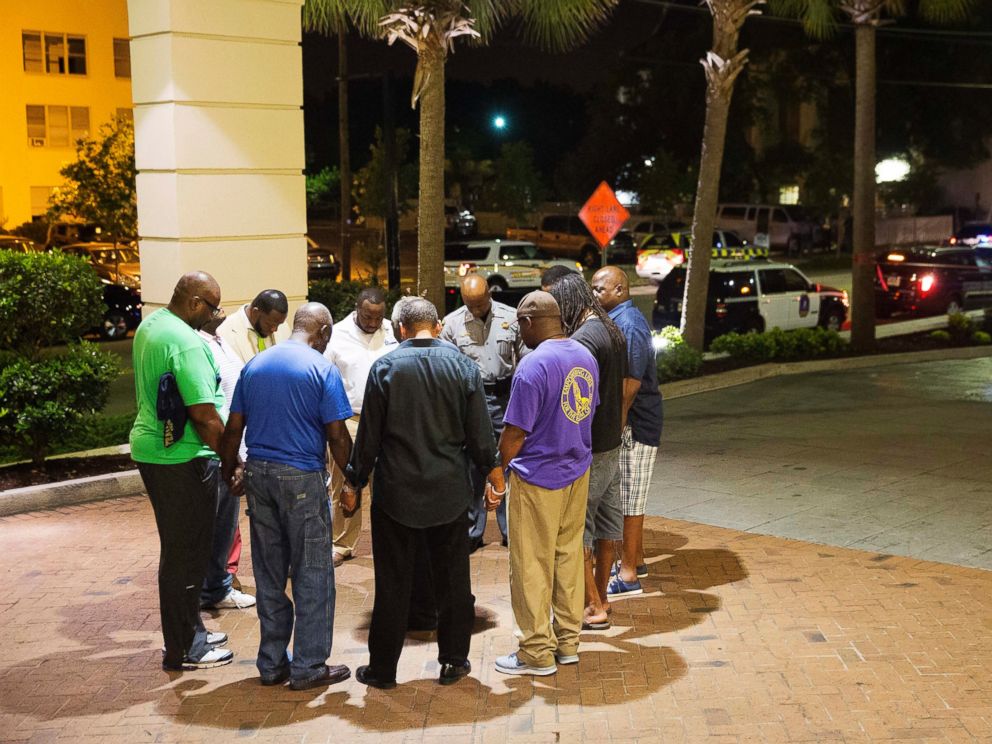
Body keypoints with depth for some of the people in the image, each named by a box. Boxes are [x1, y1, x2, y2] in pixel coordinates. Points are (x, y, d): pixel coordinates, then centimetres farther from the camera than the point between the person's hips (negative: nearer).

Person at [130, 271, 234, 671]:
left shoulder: (150, 325, 9)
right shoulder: (186, 342, -22)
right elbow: (204, 414, -23)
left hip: (150, 448, 10)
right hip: (183, 458, -10)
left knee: (179, 547, 20)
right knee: (187, 552, 1)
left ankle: (189, 630, 33)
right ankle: (184, 649, 12)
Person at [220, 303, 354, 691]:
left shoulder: (254, 365, 9)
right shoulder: (321, 368, -7)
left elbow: (234, 426, 9)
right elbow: (337, 434, -10)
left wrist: (229, 470, 18)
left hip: (258, 473, 6)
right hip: (303, 478, -5)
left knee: (269, 575, 13)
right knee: (312, 574, 4)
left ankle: (271, 663, 20)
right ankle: (308, 666, 8)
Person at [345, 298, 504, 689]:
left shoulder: (384, 367, -7)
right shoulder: (463, 366, -2)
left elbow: (368, 435, -5)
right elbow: (480, 435, 0)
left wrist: (354, 482, 7)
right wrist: (494, 473, 16)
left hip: (396, 494, -1)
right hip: (450, 492, 1)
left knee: (393, 583, 7)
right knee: (452, 579, 13)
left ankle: (382, 668, 16)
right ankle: (453, 660, 21)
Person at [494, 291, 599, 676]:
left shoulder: (533, 366, -21)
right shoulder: (585, 356, 3)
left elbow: (515, 433, -18)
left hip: (538, 479, -8)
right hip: (577, 473, 8)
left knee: (532, 566, 4)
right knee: (569, 557, 16)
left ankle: (538, 653, 12)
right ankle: (568, 642, 25)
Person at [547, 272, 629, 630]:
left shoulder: (583, 338, -19)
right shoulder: (613, 331, 10)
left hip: (588, 450, -10)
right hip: (613, 445, 10)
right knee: (606, 525, 15)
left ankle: (593, 607, 4)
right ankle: (600, 598, 27)